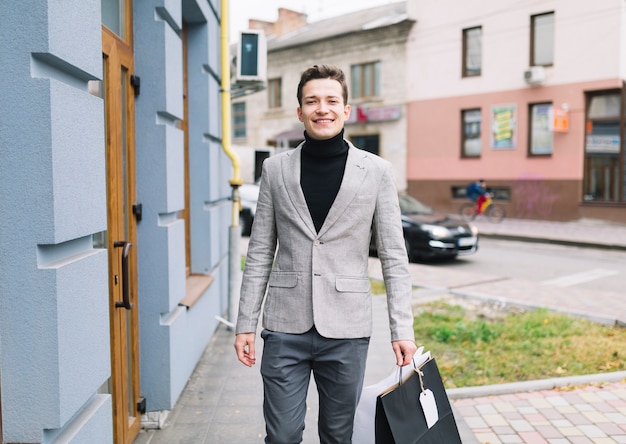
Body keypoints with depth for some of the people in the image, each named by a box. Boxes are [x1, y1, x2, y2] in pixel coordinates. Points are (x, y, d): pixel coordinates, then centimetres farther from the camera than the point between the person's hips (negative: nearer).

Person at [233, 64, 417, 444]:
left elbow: (394, 257, 1)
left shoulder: (377, 171, 0)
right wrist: (245, 324, 4)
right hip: (286, 327, 1)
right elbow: (260, 253, 6)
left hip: (347, 329, 0)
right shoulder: (276, 169, 4)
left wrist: (402, 329, -3)